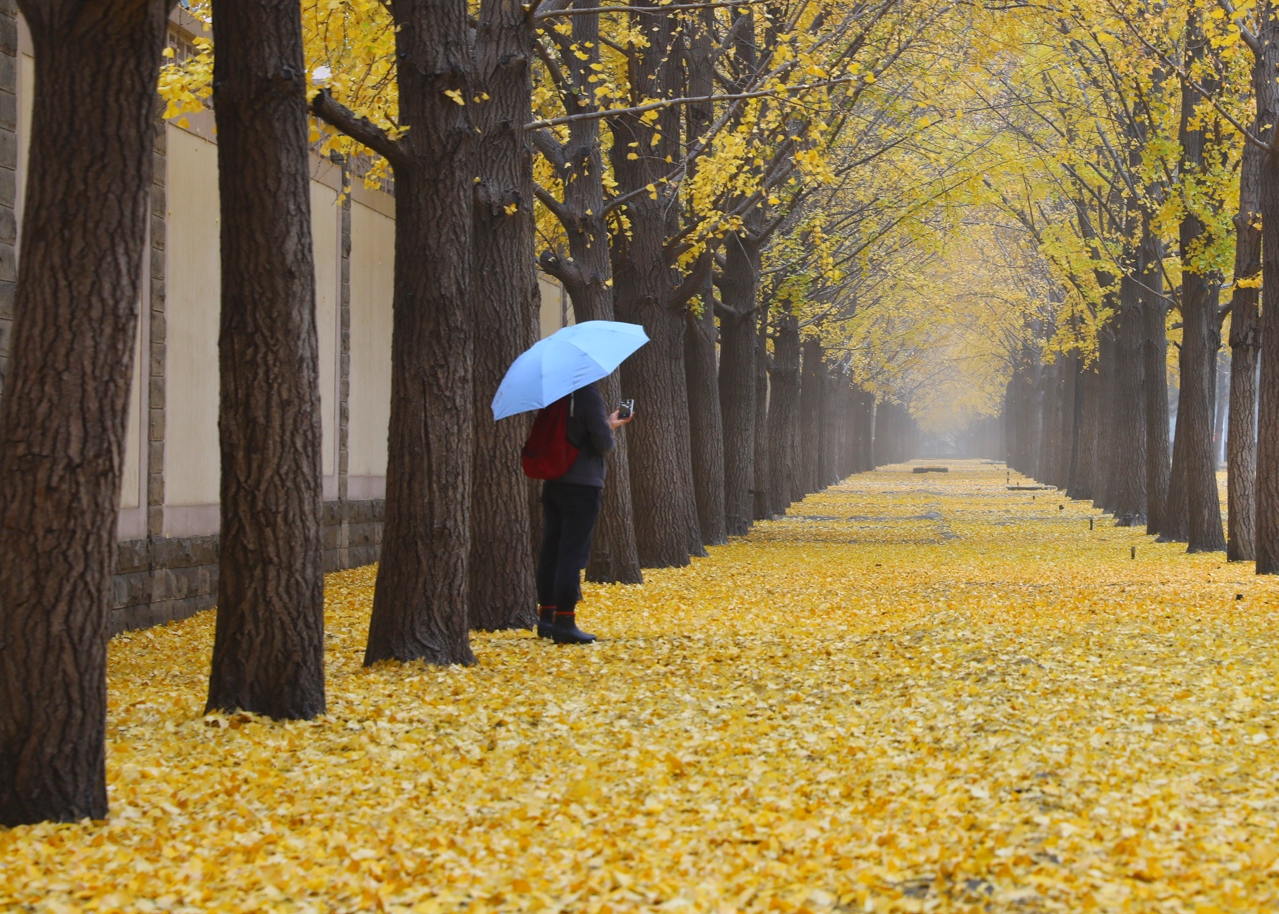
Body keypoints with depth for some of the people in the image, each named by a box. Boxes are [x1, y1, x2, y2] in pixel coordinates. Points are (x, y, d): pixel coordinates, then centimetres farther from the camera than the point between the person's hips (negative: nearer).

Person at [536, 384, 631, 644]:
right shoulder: (589, 397, -14)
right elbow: (604, 444, -15)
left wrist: (607, 425, 24)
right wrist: (609, 426, 6)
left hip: (553, 484, 7)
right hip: (583, 485, -7)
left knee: (551, 551, 12)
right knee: (573, 554, -6)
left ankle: (546, 617, 18)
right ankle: (564, 621, -7)